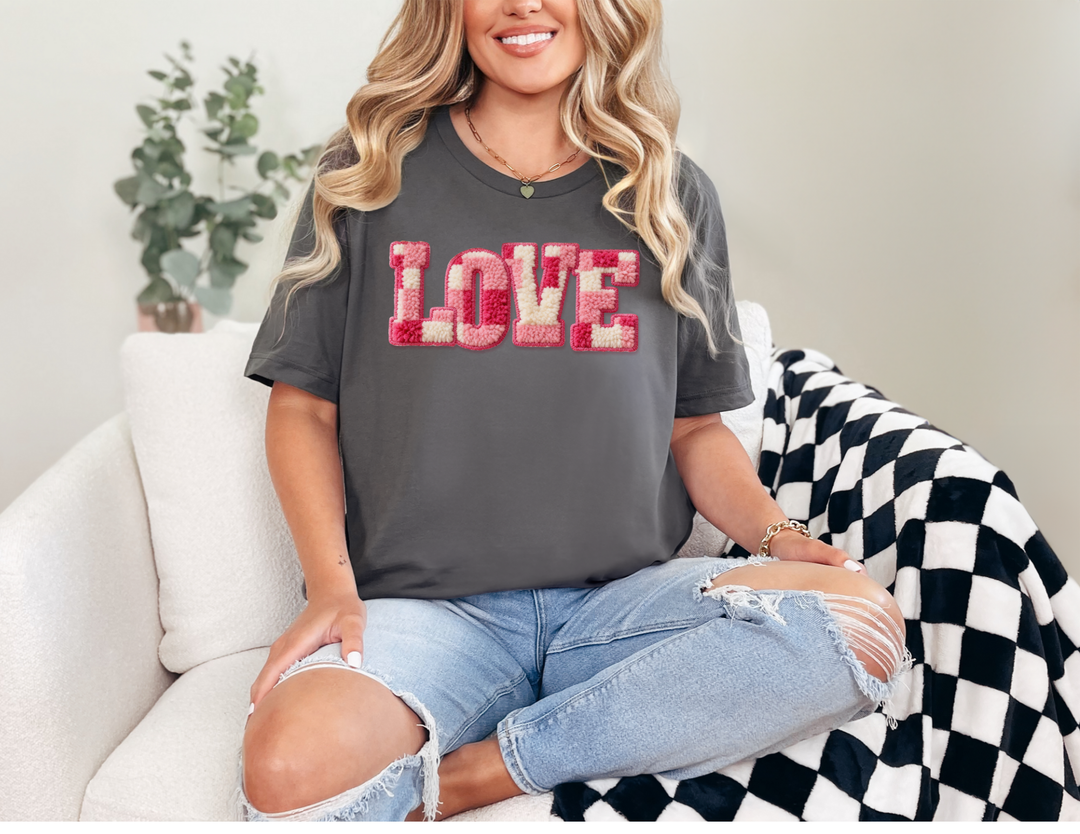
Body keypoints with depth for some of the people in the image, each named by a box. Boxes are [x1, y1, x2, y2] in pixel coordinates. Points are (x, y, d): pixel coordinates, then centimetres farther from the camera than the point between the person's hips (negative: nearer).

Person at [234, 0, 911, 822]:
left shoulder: (672, 196, 11)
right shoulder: (368, 177, 6)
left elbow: (693, 425, 14)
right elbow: (303, 405, 6)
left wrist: (777, 534, -5)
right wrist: (331, 584, -9)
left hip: (620, 599, 4)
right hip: (425, 608, -3)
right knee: (294, 768, -35)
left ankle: (467, 773, -16)